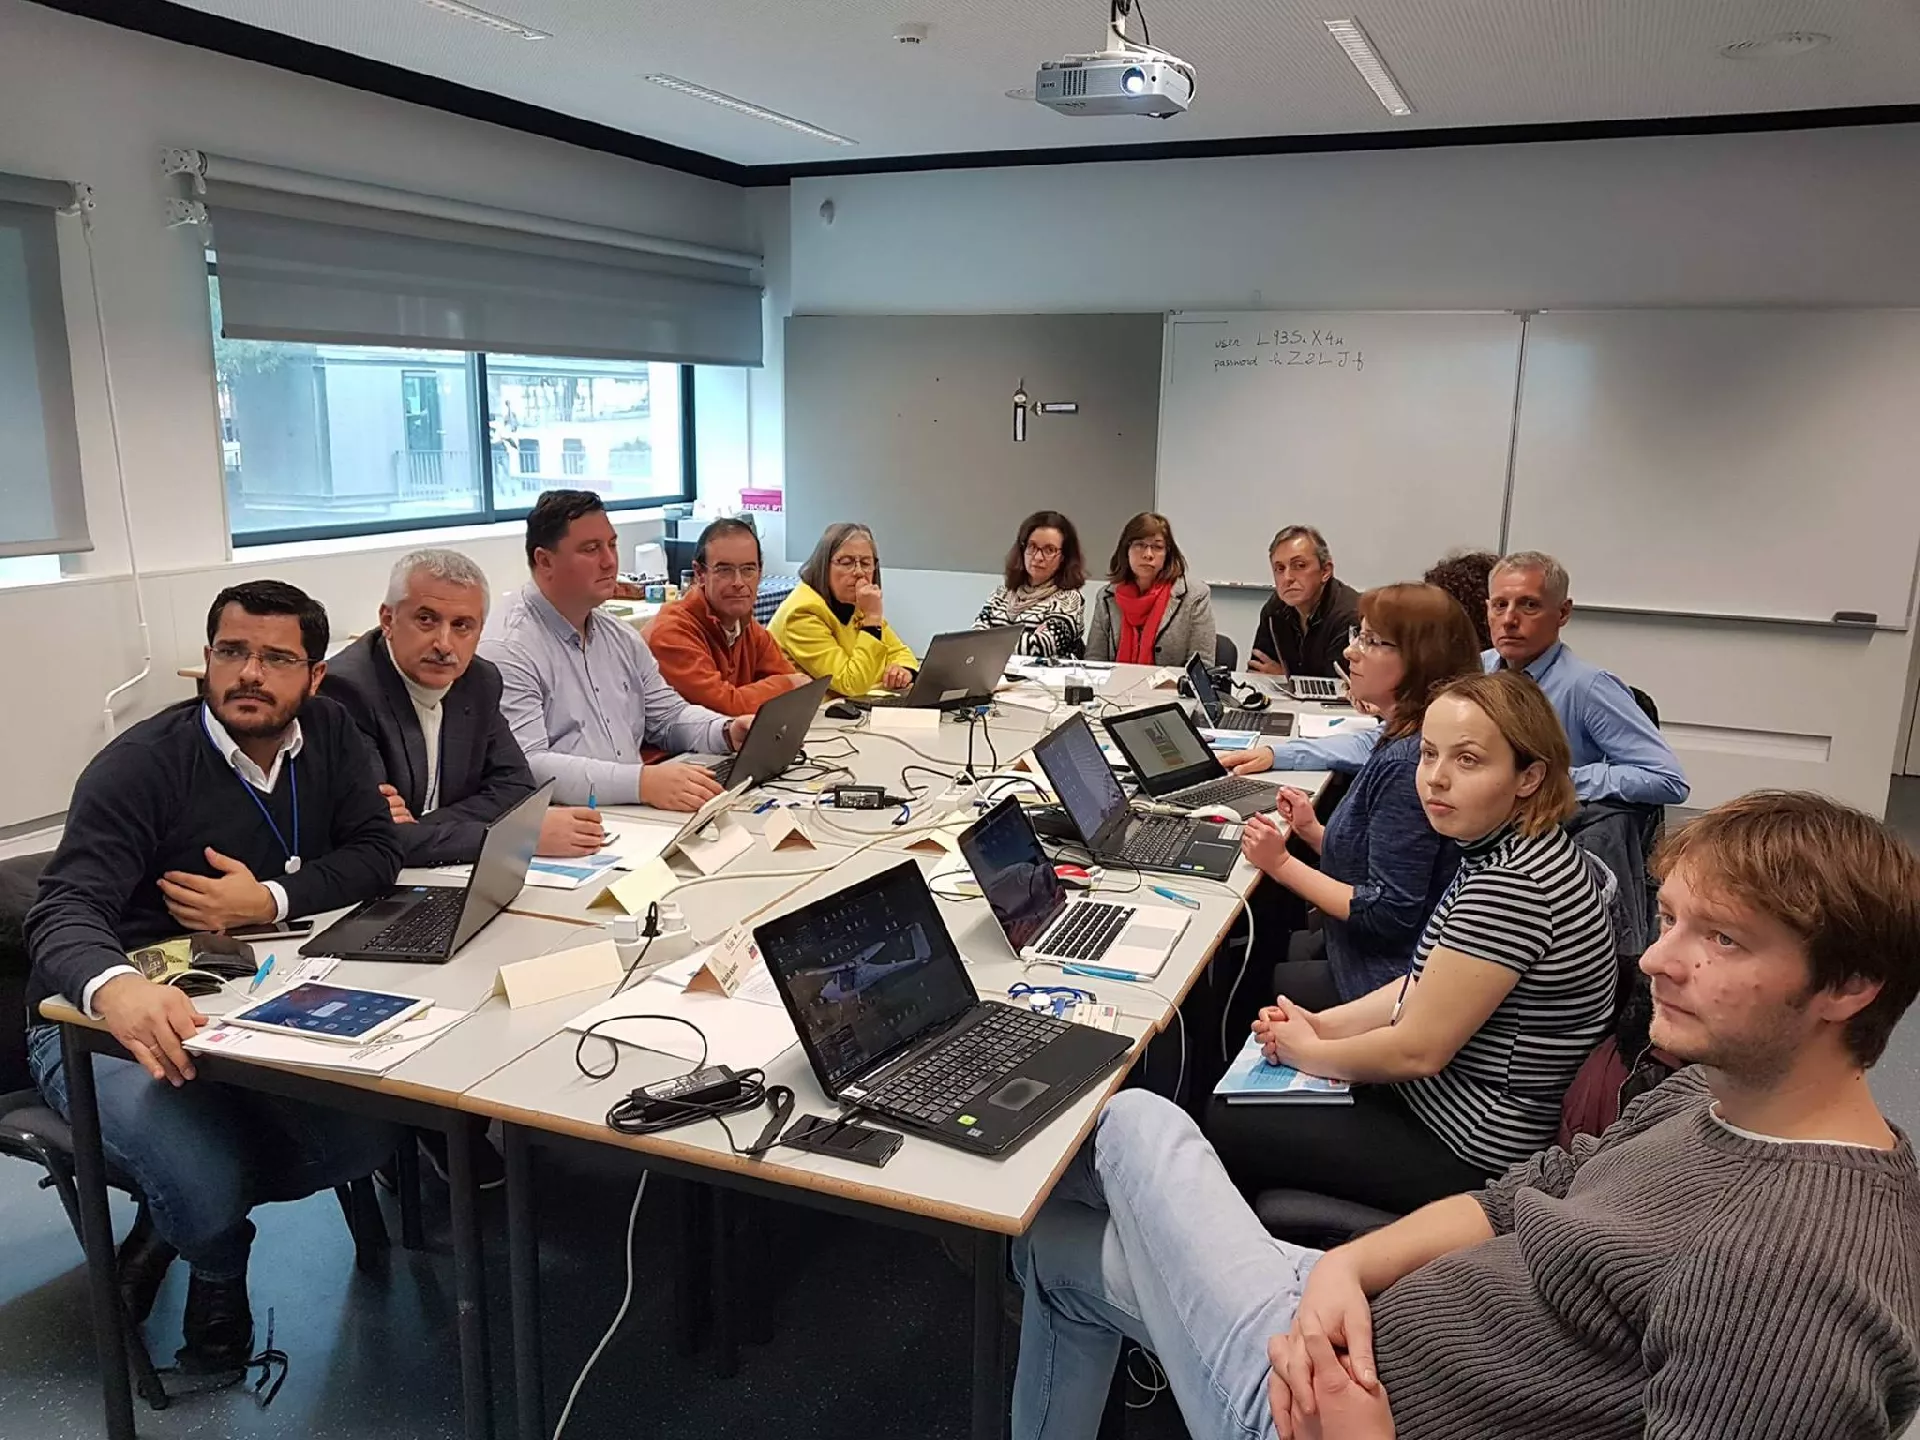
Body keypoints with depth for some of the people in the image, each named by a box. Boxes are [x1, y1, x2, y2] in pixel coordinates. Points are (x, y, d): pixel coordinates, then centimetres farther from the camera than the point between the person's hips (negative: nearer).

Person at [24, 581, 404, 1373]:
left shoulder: (327, 733, -2)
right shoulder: (139, 764, -18)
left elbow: (376, 854, -4)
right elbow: (64, 910, -27)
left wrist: (268, 901, -23)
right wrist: (117, 987, -51)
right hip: (104, 1018, -4)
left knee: (370, 1135, -18)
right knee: (206, 1189, -28)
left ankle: (181, 1219, 10)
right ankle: (218, 1270, 12)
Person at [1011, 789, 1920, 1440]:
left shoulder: (1798, 1272, -31)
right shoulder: (1709, 1094, -1)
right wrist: (1346, 1265, -10)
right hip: (1370, 1322, 8)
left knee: (1136, 1122, 3)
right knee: (1059, 1249, 19)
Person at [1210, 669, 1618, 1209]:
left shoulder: (1511, 884, -31)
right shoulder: (1520, 849, 1)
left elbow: (1418, 1050, -26)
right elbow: (1434, 986, 10)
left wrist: (1308, 1051, -9)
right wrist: (1326, 1024, 0)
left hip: (1468, 1153, -10)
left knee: (1226, 1125, -2)